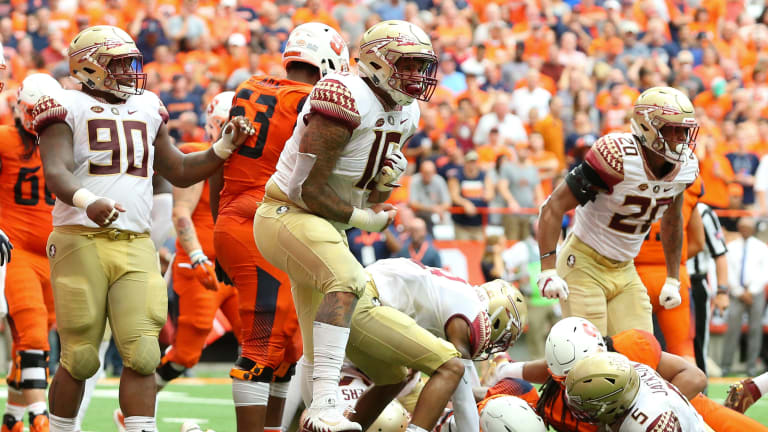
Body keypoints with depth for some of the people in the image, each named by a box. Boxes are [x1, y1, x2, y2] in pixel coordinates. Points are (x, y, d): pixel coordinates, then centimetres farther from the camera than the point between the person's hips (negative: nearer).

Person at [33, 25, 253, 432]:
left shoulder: (147, 108, 20)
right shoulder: (68, 108, 1)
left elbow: (180, 171, 28)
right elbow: (55, 172, -15)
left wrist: (224, 148, 13)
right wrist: (87, 201, -35)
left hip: (136, 246, 5)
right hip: (81, 242, -4)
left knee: (141, 354, -8)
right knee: (80, 360, -1)